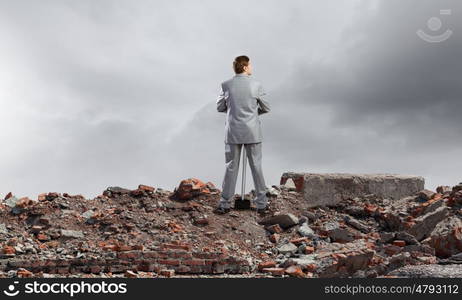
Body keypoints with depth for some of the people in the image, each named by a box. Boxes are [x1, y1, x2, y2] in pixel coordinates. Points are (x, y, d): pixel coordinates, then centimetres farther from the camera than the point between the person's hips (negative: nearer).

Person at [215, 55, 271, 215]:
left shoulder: (226, 85, -4)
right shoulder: (256, 85, -6)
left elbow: (220, 107, 6)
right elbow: (266, 108, 4)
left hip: (233, 132, 1)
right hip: (252, 132, -1)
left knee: (231, 167, 8)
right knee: (256, 167, 8)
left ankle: (225, 204, 9)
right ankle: (261, 204, 11)